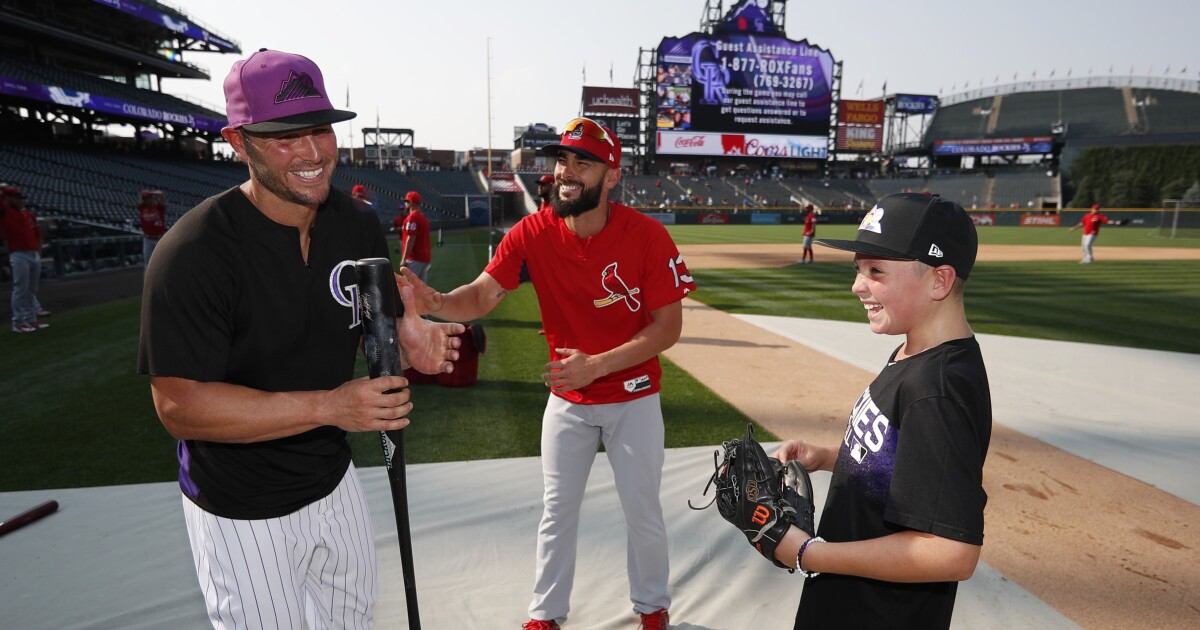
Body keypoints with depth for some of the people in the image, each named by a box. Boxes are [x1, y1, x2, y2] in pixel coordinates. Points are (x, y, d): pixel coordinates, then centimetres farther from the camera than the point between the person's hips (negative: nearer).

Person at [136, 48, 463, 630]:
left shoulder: (358, 226, -6)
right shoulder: (191, 253, -25)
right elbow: (179, 405, -26)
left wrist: (408, 341, -18)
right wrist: (329, 406, -34)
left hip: (335, 483, 6)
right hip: (242, 515, -5)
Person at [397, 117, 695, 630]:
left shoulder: (647, 235, -19)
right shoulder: (532, 233, -12)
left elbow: (669, 327, -17)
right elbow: (480, 297, -19)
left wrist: (596, 364, -27)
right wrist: (436, 302, -41)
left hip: (633, 398, -1)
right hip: (567, 399, 2)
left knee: (643, 512, 13)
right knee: (557, 512, 15)